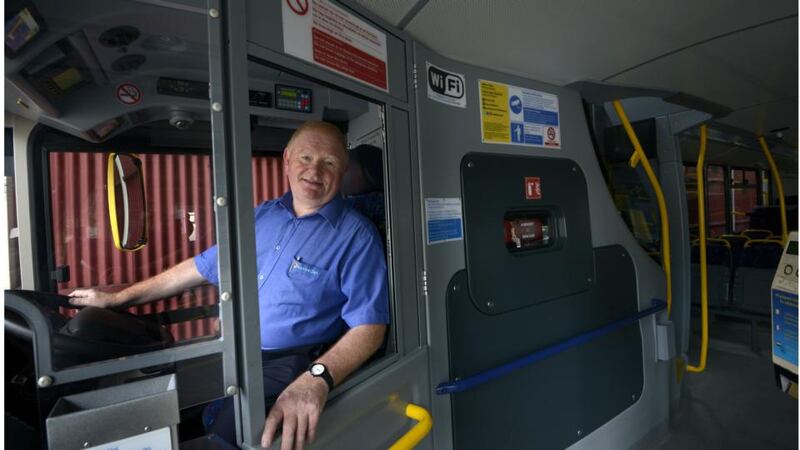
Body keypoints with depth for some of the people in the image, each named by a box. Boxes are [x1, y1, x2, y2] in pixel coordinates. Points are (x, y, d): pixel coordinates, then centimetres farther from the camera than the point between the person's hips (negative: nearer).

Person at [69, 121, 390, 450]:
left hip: (286, 367, -5)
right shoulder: (261, 216, 8)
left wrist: (317, 378, -35)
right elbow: (204, 266, 16)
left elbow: (368, 325, -18)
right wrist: (117, 298, 19)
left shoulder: (356, 236, -13)